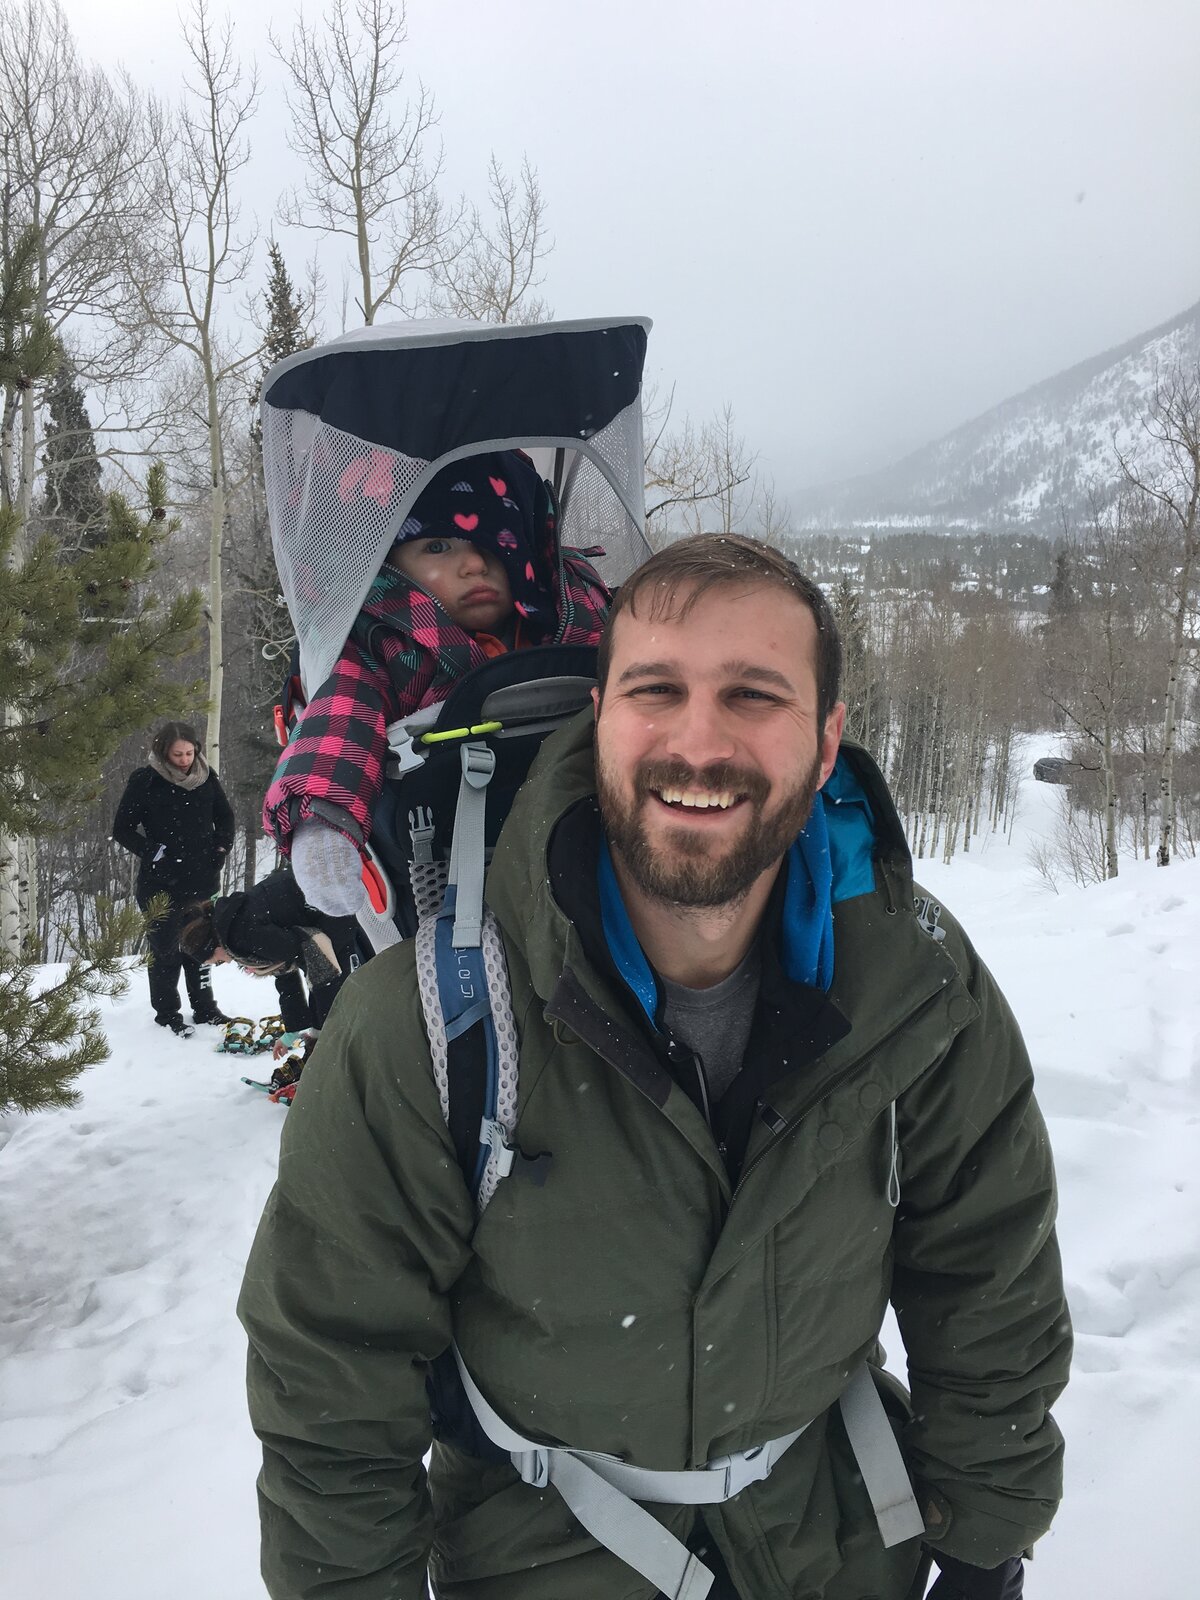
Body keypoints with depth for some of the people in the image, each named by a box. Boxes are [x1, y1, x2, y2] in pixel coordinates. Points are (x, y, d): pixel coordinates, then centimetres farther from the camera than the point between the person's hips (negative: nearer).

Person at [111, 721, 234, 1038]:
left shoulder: (206, 777, 3)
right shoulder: (145, 781, -9)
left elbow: (225, 816, 18)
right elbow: (122, 829, -4)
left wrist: (221, 849, 5)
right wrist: (153, 854, -13)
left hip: (202, 879, 4)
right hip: (161, 882, -4)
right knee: (165, 948, 2)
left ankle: (204, 1007, 25)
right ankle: (167, 1012, 15)